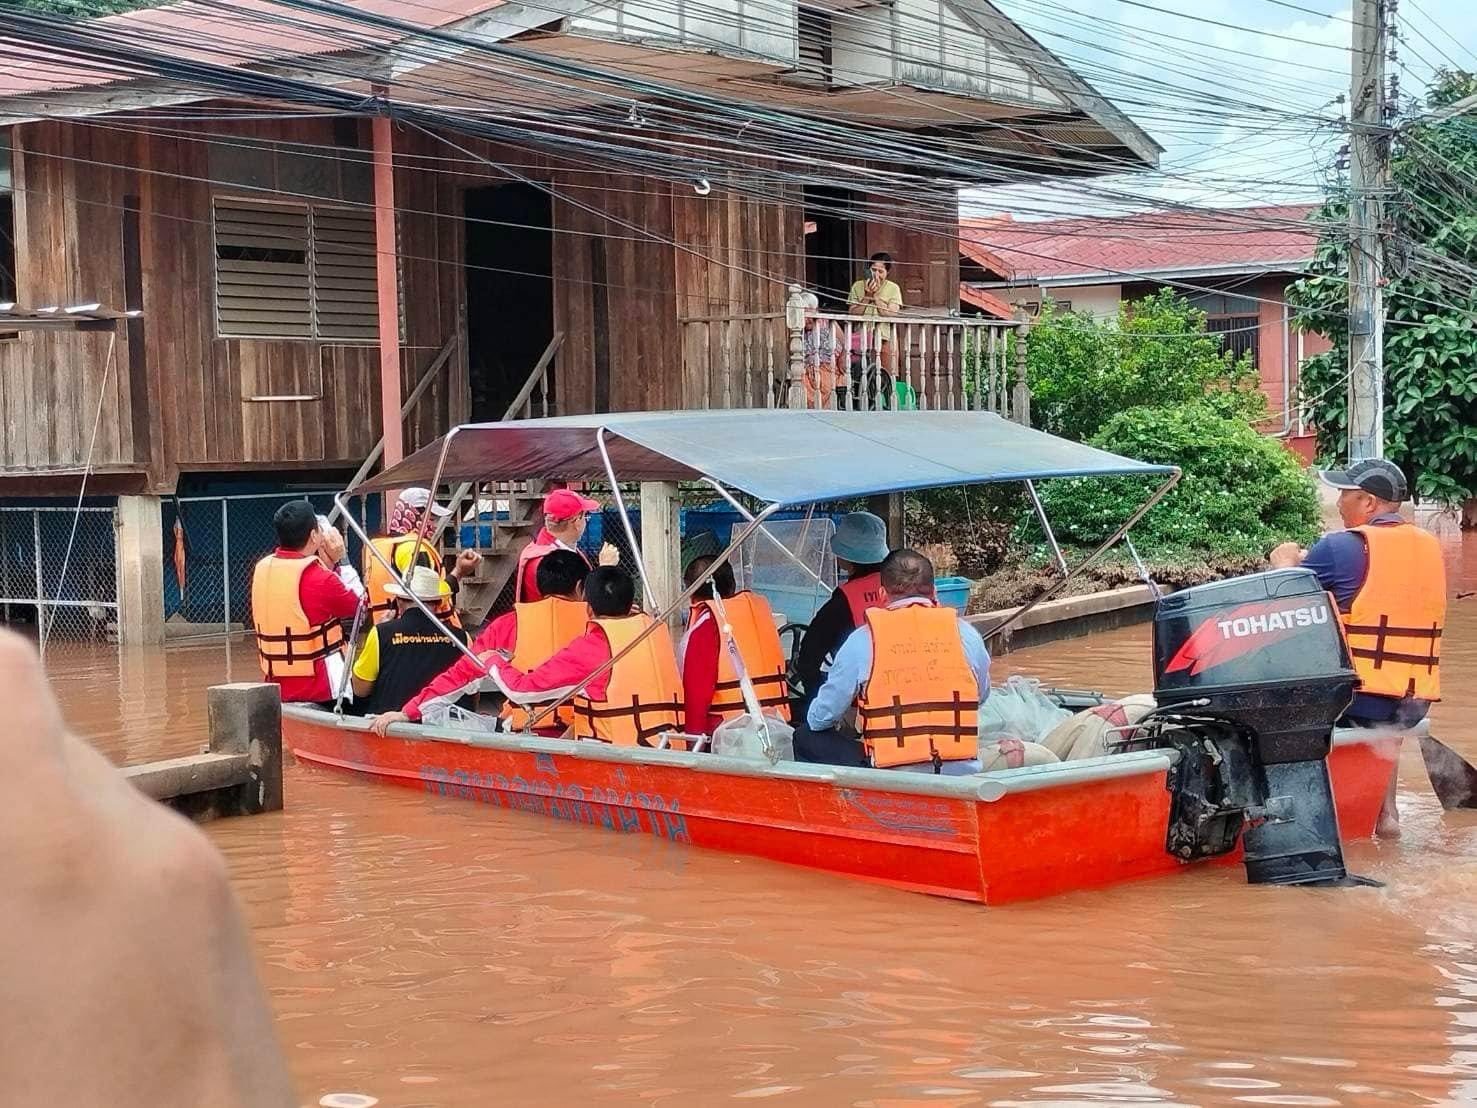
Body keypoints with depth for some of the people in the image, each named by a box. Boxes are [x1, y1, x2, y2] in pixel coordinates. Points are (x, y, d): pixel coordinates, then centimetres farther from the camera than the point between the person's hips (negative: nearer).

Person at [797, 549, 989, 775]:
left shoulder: (863, 641, -1)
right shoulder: (967, 635, 5)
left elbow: (820, 719, 6)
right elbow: (981, 696, 22)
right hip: (962, 775, 4)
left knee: (806, 739, 14)